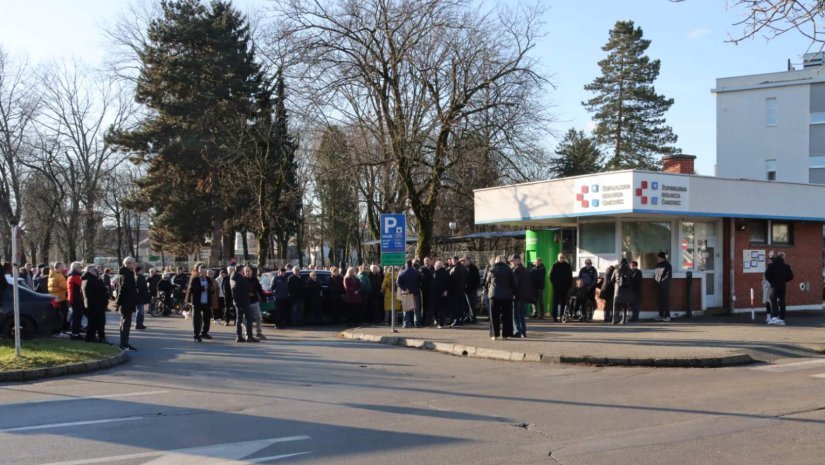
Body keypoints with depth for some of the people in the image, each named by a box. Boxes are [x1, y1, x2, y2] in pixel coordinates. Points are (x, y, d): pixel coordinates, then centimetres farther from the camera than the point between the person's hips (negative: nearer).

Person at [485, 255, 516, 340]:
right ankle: (505, 334, 4)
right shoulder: (508, 270, 0)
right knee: (506, 315, 5)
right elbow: (513, 283, 2)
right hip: (507, 295, 0)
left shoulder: (492, 269, 2)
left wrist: (487, 290, 24)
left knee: (494, 316, 5)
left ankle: (495, 334, 4)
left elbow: (487, 282, 9)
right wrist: (513, 292, 11)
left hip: (494, 295, 1)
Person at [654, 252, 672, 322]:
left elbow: (669, 275, -12)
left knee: (666, 300, -6)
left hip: (665, 285, -7)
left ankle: (667, 316, -4)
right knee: (659, 300, 9)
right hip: (658, 285, 7)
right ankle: (661, 315, 16)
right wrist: (655, 277, 9)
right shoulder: (658, 265, 15)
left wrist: (663, 280, -16)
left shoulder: (667, 265, -7)